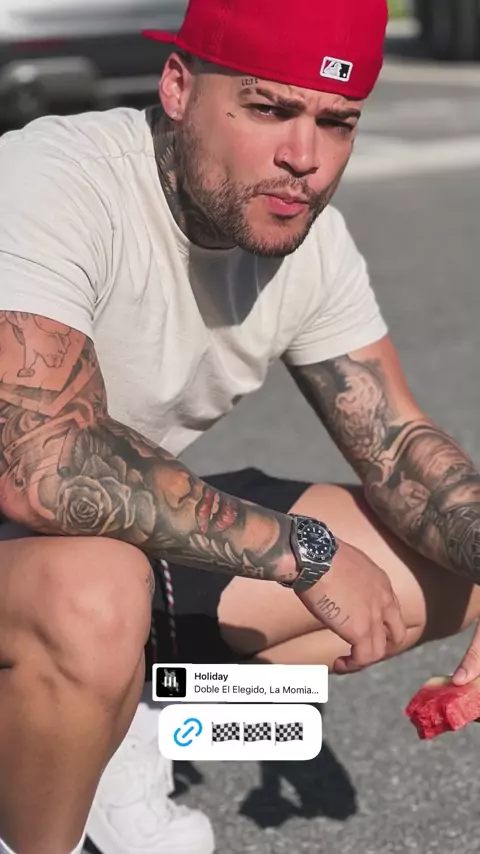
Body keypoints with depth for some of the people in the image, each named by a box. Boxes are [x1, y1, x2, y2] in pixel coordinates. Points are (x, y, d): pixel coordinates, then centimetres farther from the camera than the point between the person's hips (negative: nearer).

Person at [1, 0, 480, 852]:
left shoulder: (306, 233, -6)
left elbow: (398, 444, 0)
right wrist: (302, 549, -31)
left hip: (139, 533, 8)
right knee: (93, 595, -40)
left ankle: (130, 726, 6)